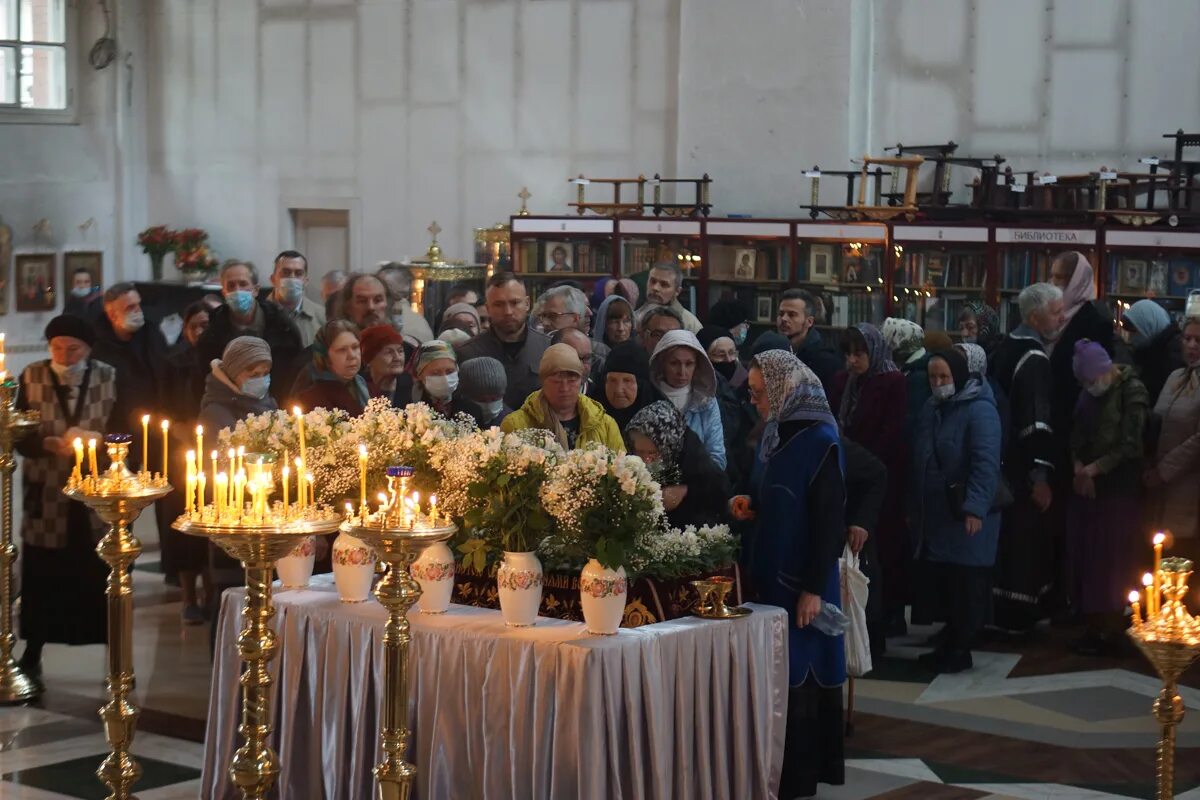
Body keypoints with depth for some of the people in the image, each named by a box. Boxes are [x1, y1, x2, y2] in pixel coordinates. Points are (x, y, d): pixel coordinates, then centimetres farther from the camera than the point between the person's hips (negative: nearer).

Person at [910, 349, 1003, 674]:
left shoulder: (980, 411, -11)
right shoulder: (930, 411, 15)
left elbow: (986, 464, -20)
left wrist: (975, 509, -28)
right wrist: (914, 507, 20)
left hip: (966, 518, -8)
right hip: (934, 517, 8)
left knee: (966, 586, -1)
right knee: (938, 583, 10)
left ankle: (960, 650, 7)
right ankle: (948, 646, 20)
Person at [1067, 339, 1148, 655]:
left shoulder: (1131, 392, -11)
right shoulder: (1090, 394, 10)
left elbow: (1130, 446, -14)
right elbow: (1077, 436, 11)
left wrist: (1094, 469, -11)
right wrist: (1078, 468, -6)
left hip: (1118, 489, -6)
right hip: (1086, 486, 6)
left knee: (1111, 558, -3)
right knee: (1084, 555, 5)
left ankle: (1110, 630, 6)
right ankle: (1093, 625, 14)